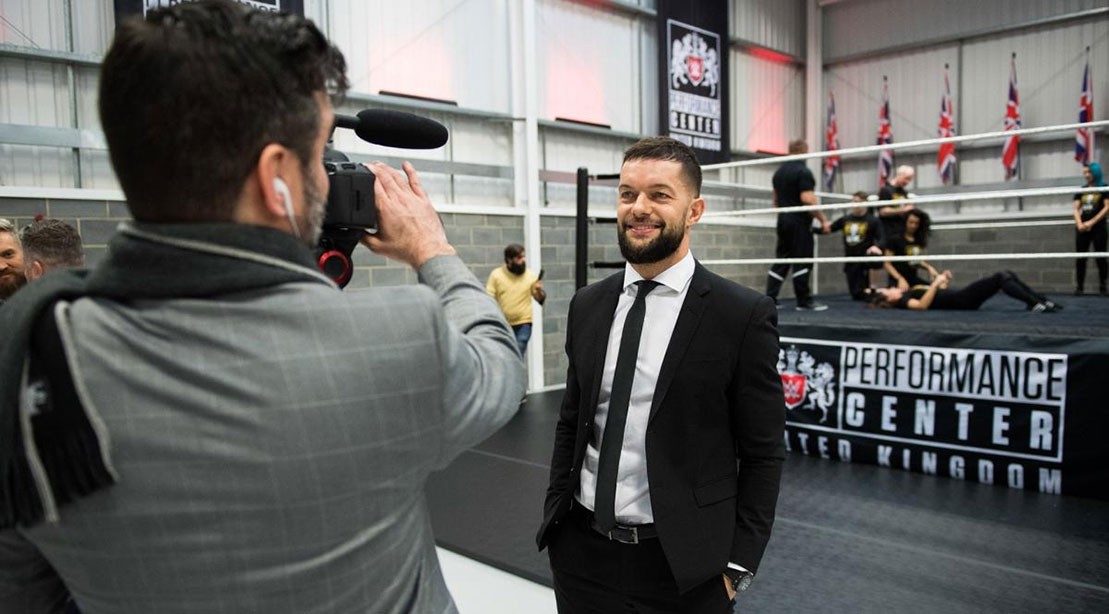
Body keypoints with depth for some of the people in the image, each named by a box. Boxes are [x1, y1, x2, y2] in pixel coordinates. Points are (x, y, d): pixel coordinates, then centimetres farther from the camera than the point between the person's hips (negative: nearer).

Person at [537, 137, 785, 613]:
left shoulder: (744, 315, -10)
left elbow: (762, 454, -7)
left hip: (681, 565, -3)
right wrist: (554, 519, 7)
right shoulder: (587, 306, 3)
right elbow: (570, 425, 10)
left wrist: (736, 567, -8)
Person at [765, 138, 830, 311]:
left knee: (781, 260, 9)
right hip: (799, 222, -8)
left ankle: (770, 298, 5)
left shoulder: (779, 172, 13)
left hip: (783, 221, 8)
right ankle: (804, 302, 1)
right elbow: (807, 199, -21)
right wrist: (823, 219, -15)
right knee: (802, 262, -3)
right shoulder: (803, 172, -12)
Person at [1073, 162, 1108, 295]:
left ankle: (1103, 287, 5)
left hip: (1098, 227, -3)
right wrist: (1079, 223, -12)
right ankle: (1079, 286, 4)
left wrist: (1092, 222, -16)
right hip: (1082, 228, 3)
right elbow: (1076, 209, 6)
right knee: (1080, 258, 1)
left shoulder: (1104, 188, 1)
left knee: (1100, 258, -2)